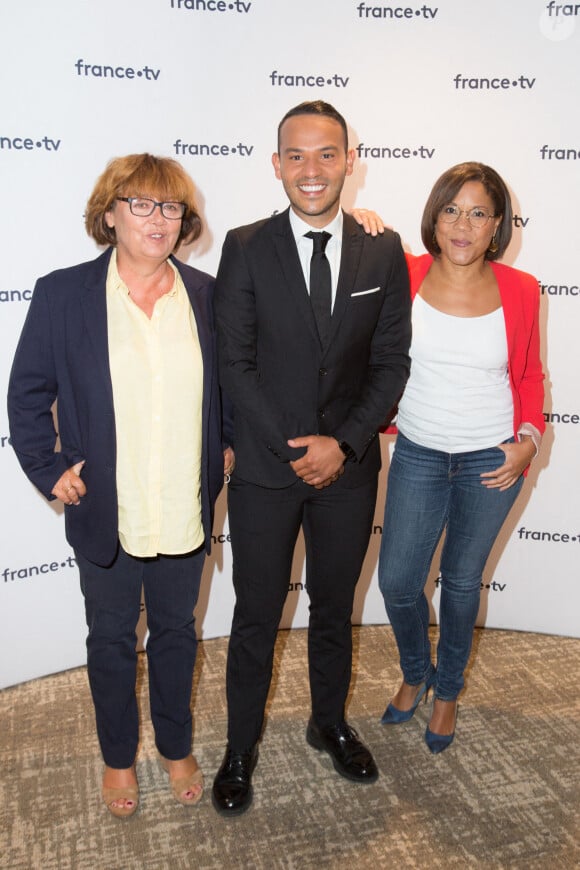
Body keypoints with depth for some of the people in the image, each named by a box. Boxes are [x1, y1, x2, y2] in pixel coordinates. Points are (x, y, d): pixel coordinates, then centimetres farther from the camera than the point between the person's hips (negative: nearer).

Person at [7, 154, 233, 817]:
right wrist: (48, 469, -5)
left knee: (176, 630, 19)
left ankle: (176, 747, 43)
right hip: (106, 512, -1)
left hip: (185, 508, 2)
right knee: (111, 637, 17)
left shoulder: (208, 294, -1)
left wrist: (228, 444, 4)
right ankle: (118, 757, 42)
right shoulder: (62, 294, -8)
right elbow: (27, 394, -1)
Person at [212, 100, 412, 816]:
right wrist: (292, 447, -13)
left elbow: (391, 363, 0)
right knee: (256, 618, 10)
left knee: (334, 609, 19)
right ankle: (240, 749, 32)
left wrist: (343, 444, -11)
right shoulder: (245, 248, -5)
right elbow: (235, 362, -8)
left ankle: (330, 724, 43)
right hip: (264, 469, -2)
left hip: (348, 467, 2)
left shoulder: (383, 251, 1)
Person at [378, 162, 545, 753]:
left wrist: (529, 438, -10)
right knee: (396, 580, 4)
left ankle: (447, 690, 40)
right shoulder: (404, 276, -7)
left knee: (462, 581, 14)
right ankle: (416, 673, 38)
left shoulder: (519, 290, -5)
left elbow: (529, 375, 5)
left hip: (492, 460, 0)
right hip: (418, 454, 1)